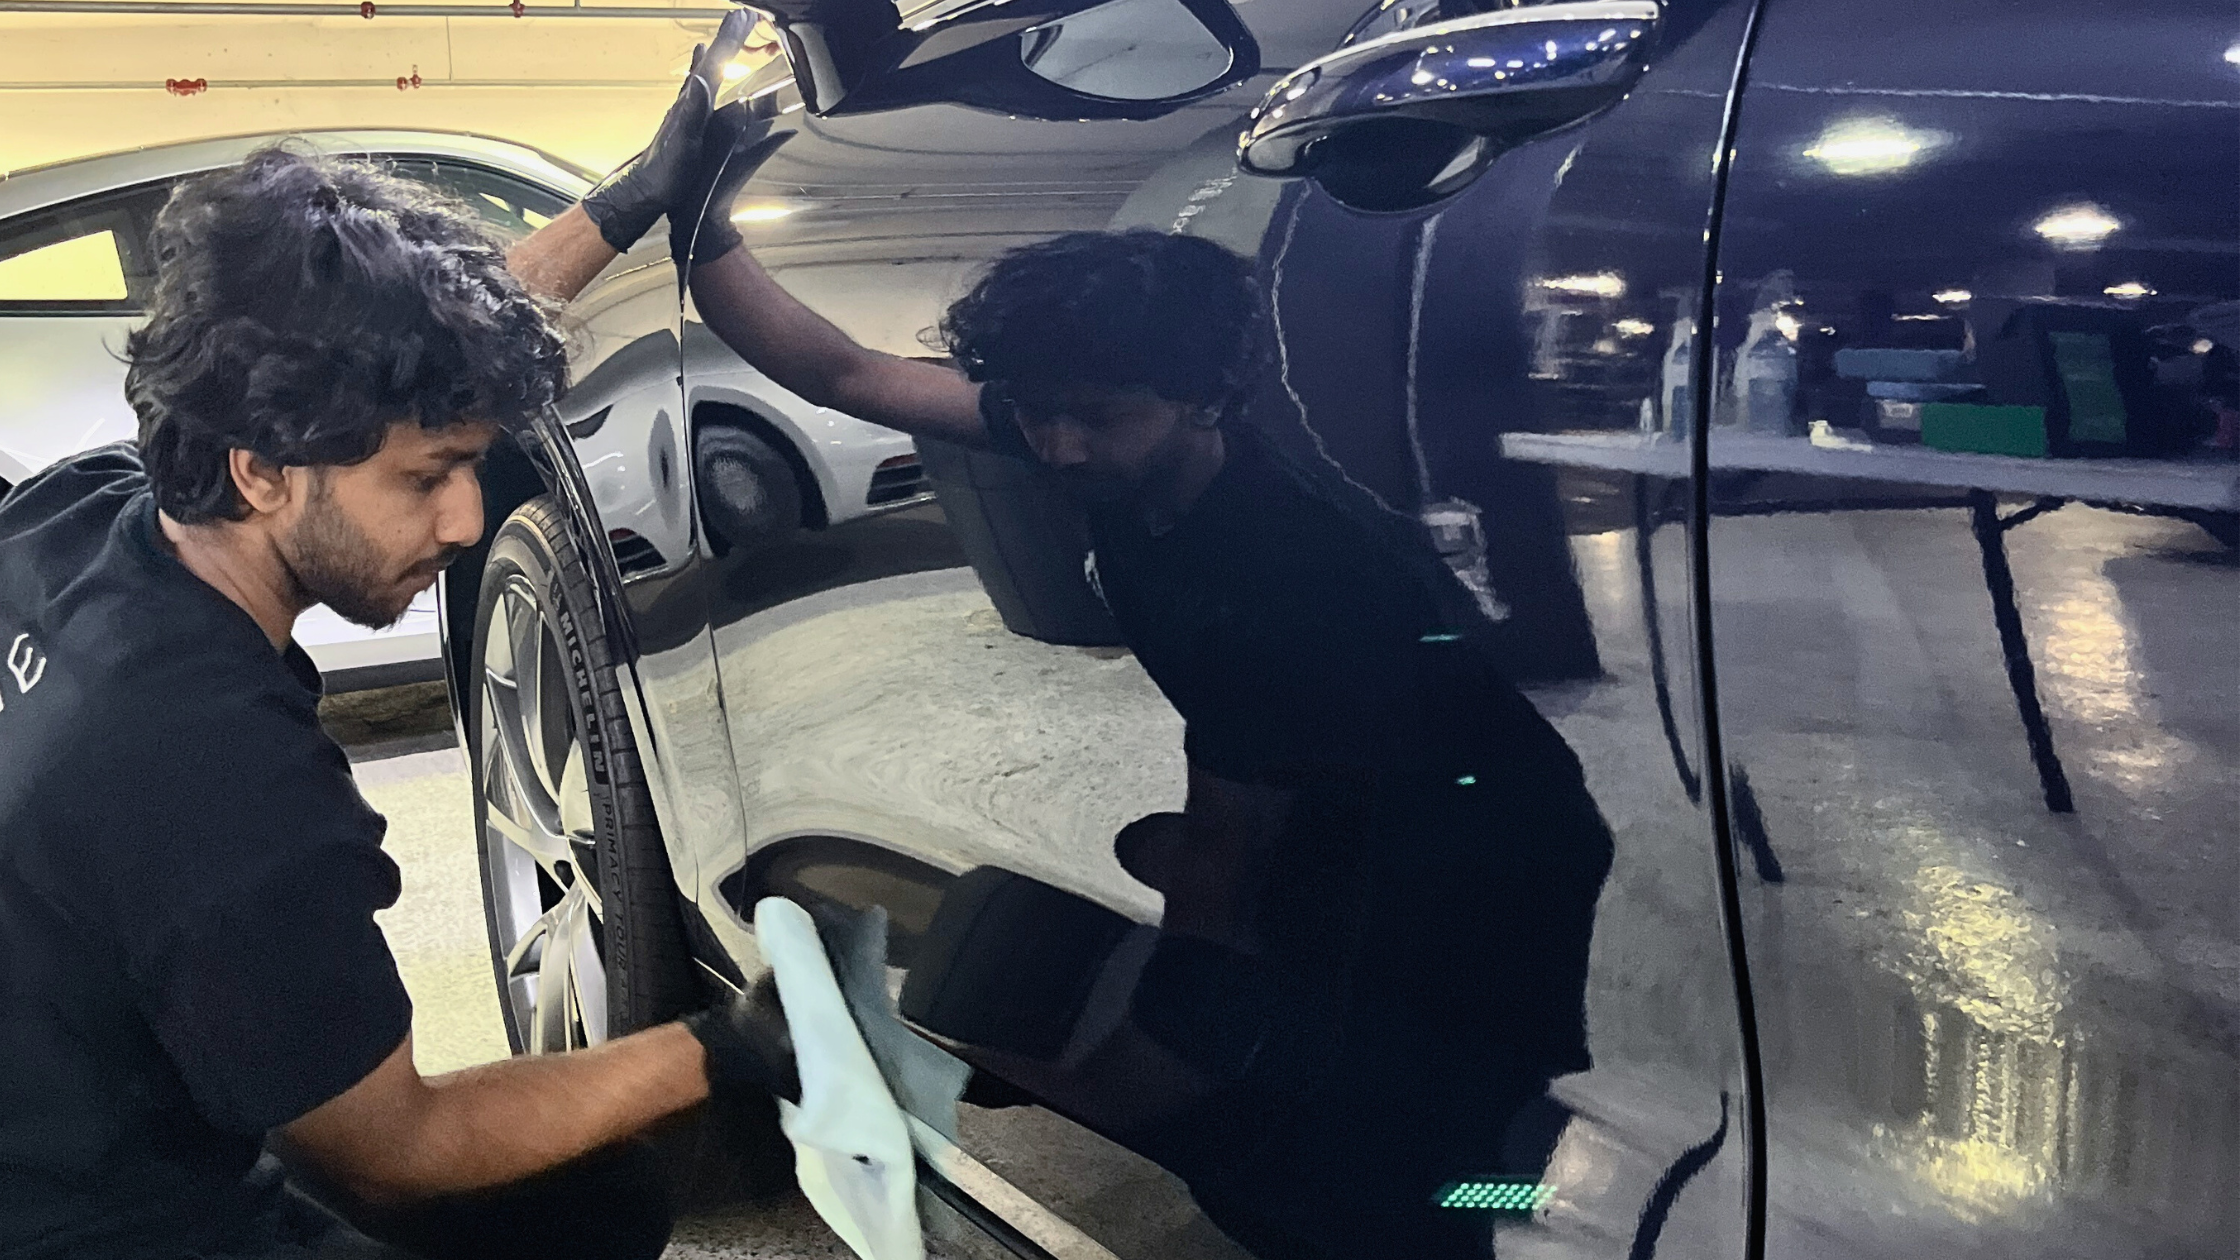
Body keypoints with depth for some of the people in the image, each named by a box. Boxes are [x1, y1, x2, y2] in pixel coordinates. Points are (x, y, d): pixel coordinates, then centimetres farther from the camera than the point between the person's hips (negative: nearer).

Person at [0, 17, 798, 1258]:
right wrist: (717, 1050, -15)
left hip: (130, 1140, 8)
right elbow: (387, 1148, -17)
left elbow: (336, 352, 7)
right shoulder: (231, 789, -35)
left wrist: (627, 203, 6)